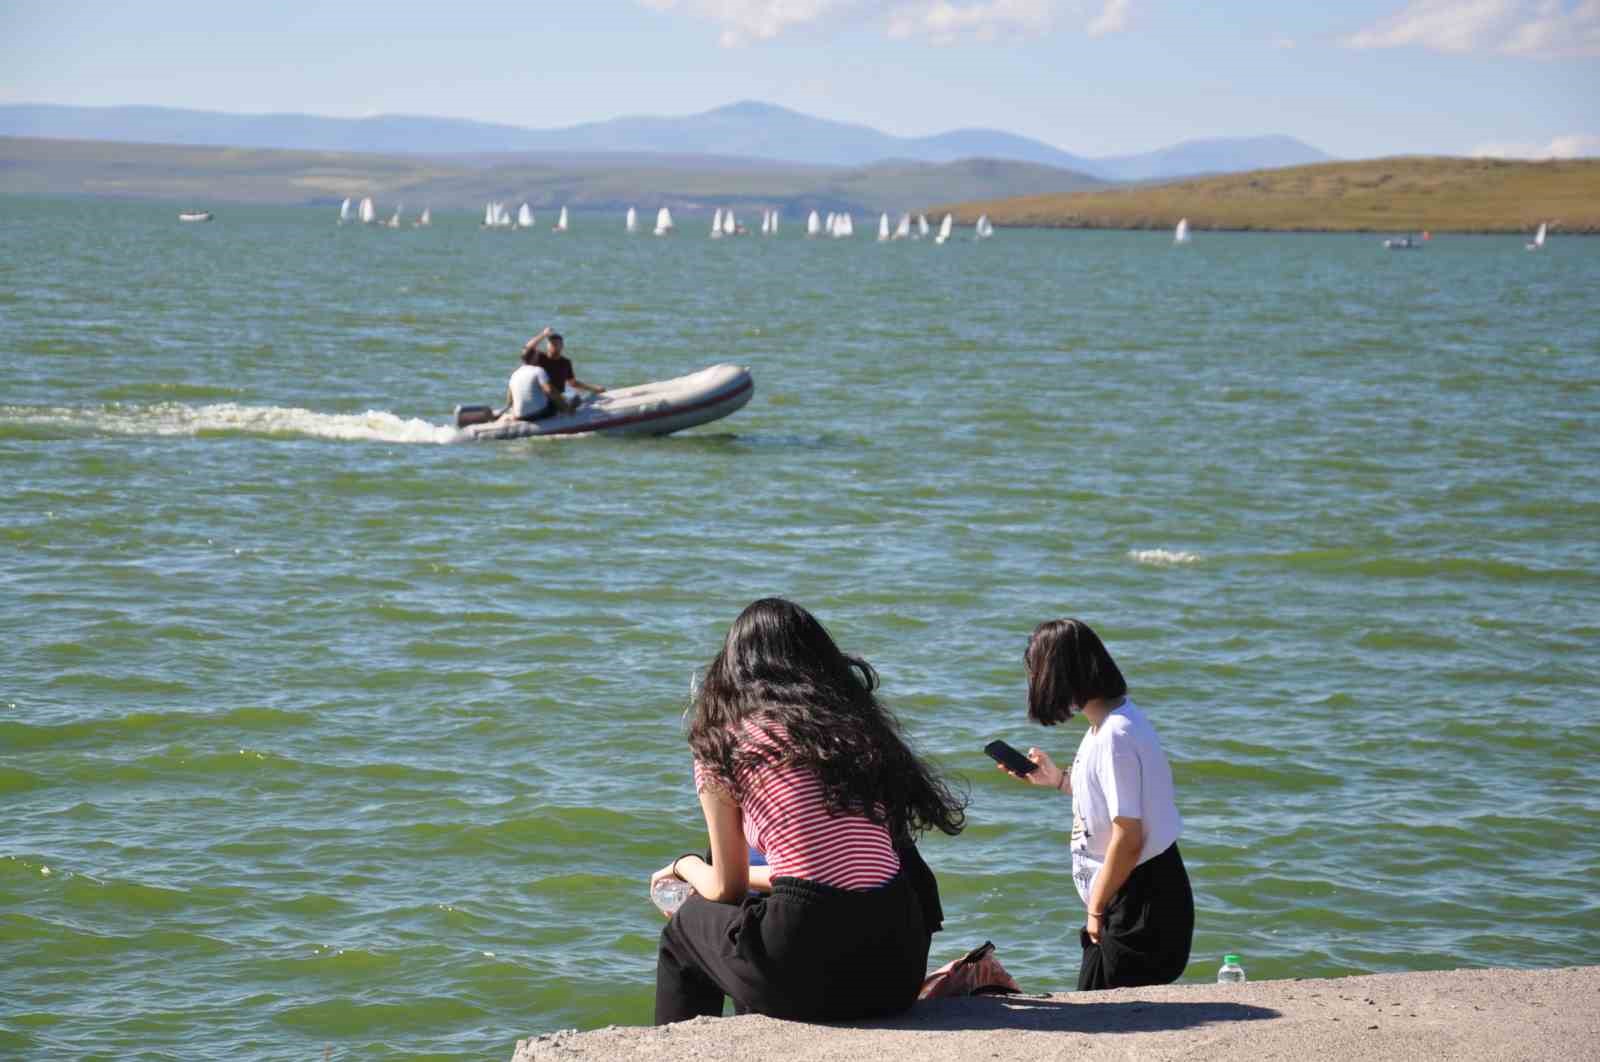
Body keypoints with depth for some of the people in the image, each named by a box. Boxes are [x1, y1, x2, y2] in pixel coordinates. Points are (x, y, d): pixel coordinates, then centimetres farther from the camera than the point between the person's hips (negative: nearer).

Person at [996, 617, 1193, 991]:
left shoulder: (1114, 736, -22)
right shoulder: (1116, 720, 8)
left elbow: (1128, 838, -23)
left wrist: (1096, 910, -13)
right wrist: (1058, 780, 18)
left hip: (1143, 901, -10)